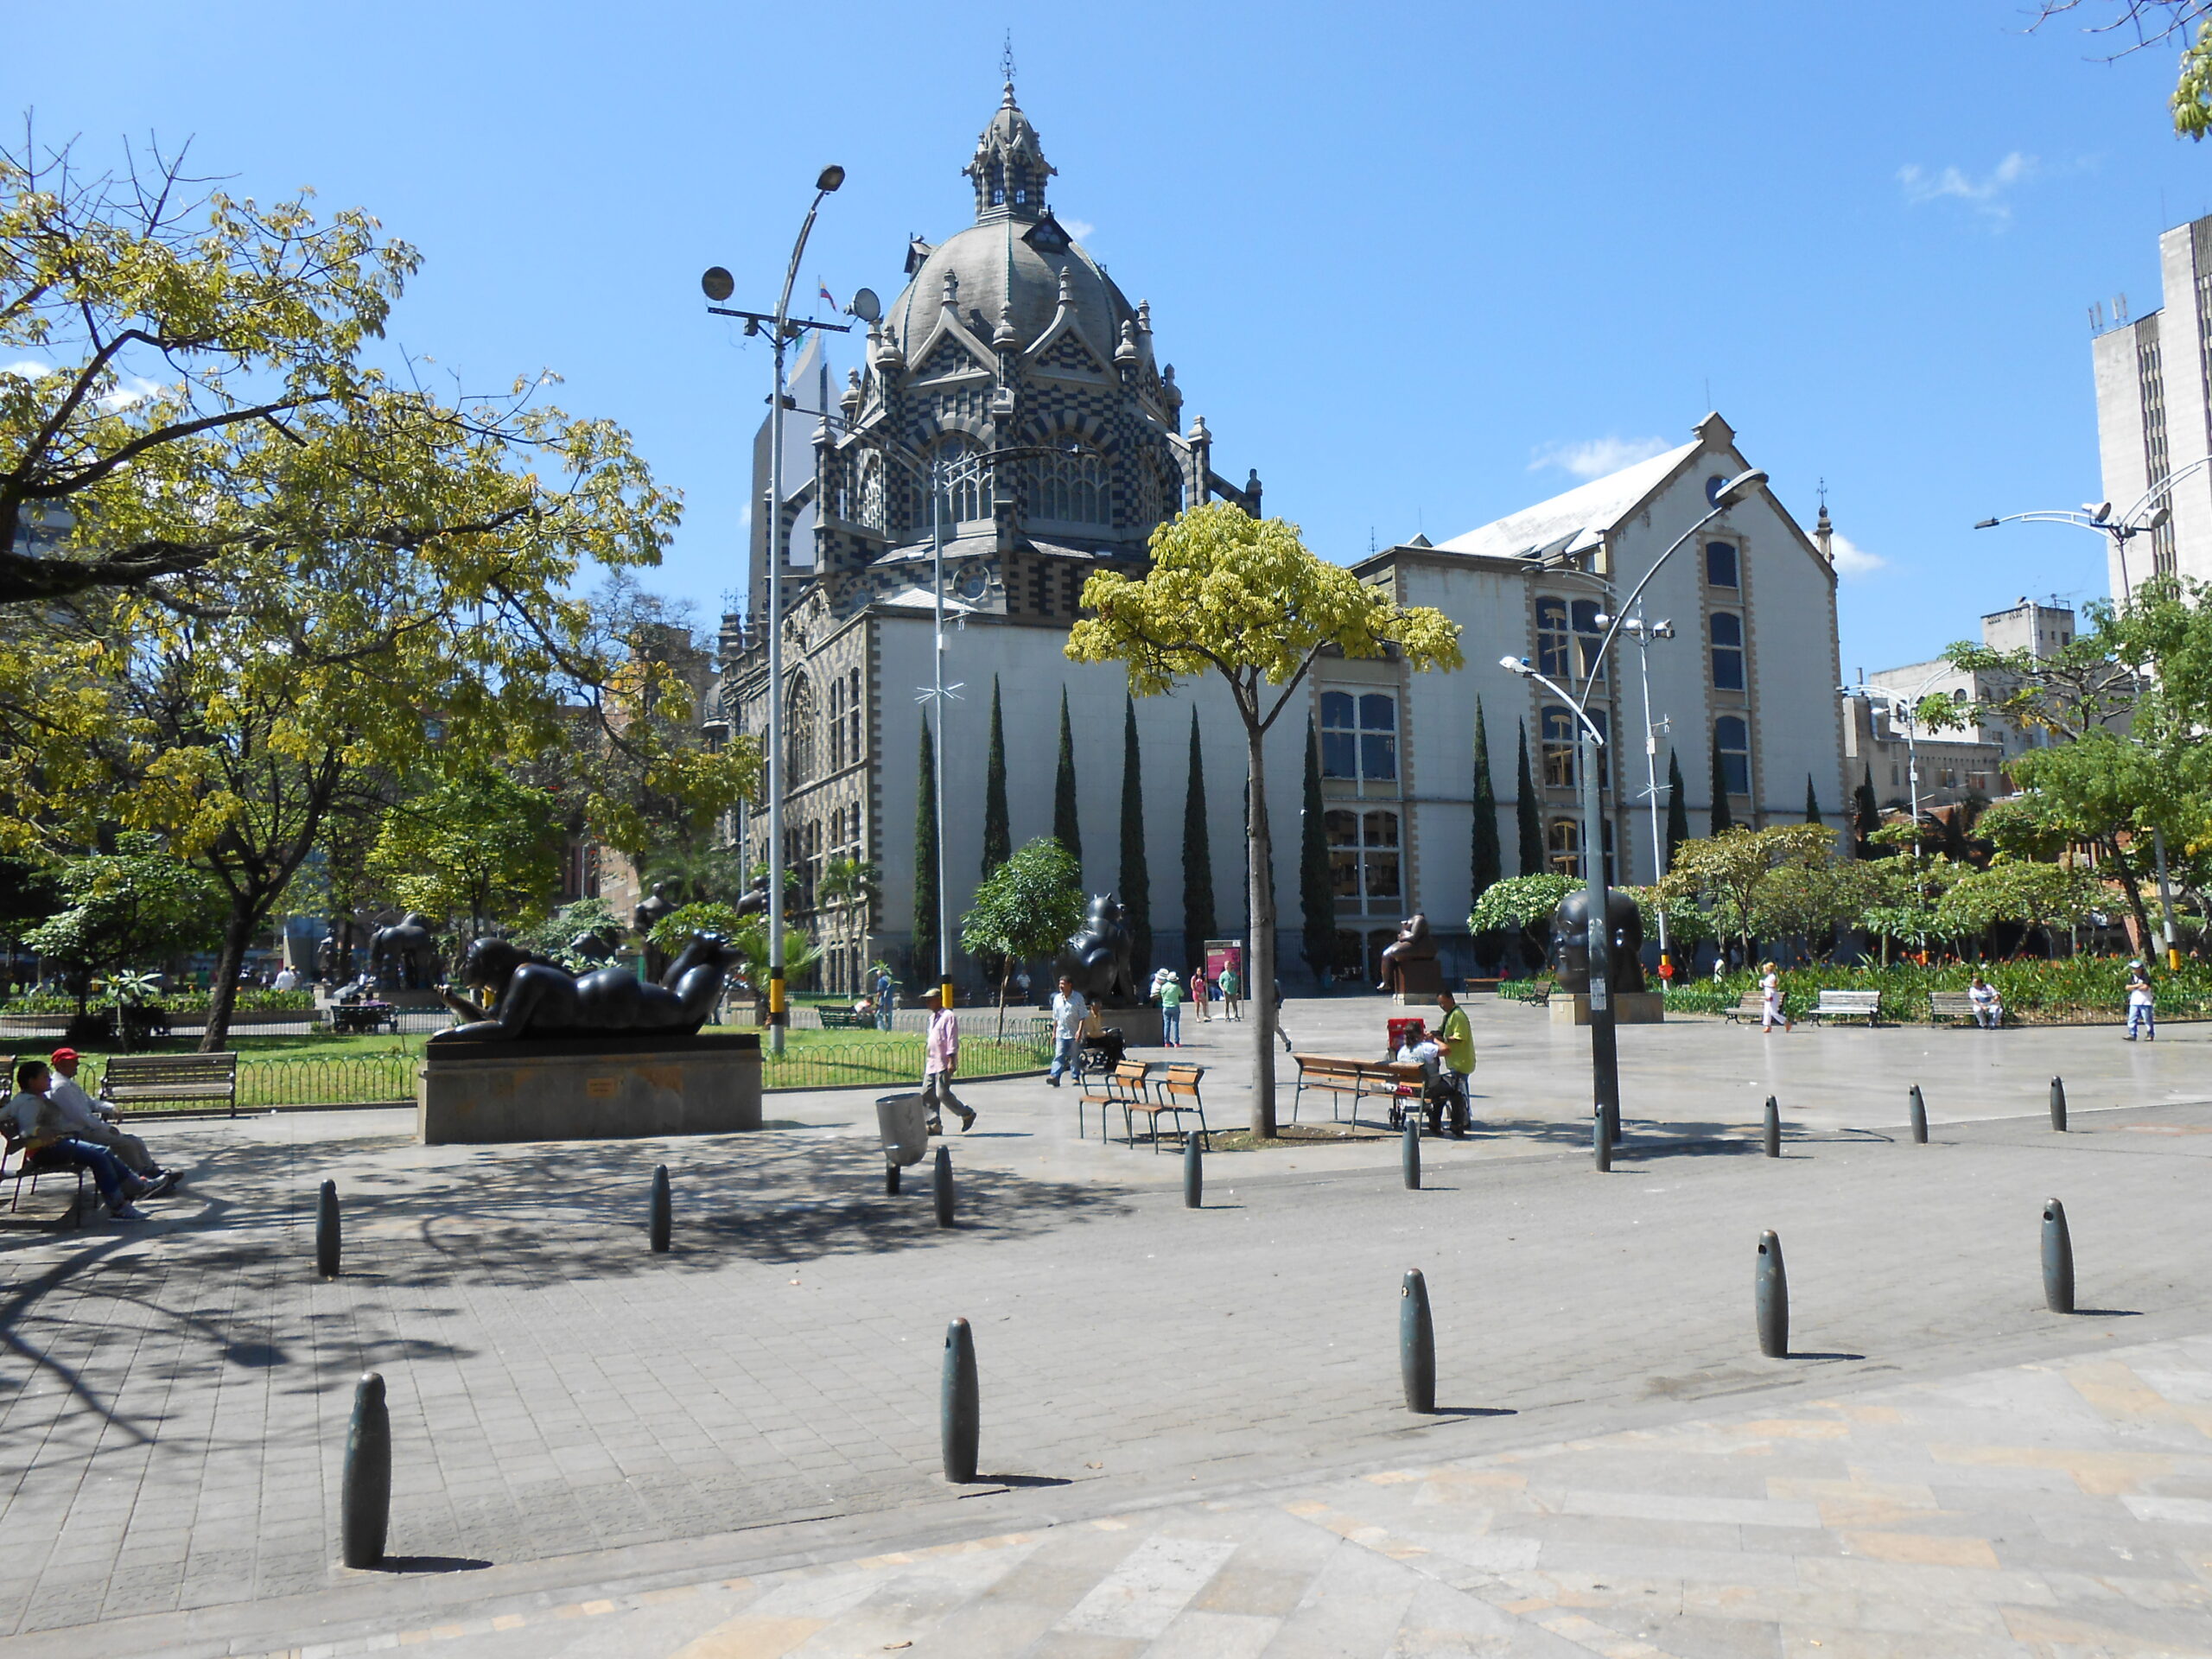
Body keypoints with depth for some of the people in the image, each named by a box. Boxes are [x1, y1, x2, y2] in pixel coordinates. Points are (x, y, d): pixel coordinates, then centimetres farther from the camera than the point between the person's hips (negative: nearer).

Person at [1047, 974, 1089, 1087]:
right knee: (1059, 1056, -10)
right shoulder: (1057, 998, 9)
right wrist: (1054, 1033, 13)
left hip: (1074, 1034, -3)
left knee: (1075, 1057, 4)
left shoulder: (1078, 997, -4)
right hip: (1061, 1033, 3)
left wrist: (1080, 1031, -17)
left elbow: (1082, 1016, -6)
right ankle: (1054, 1076, -22)